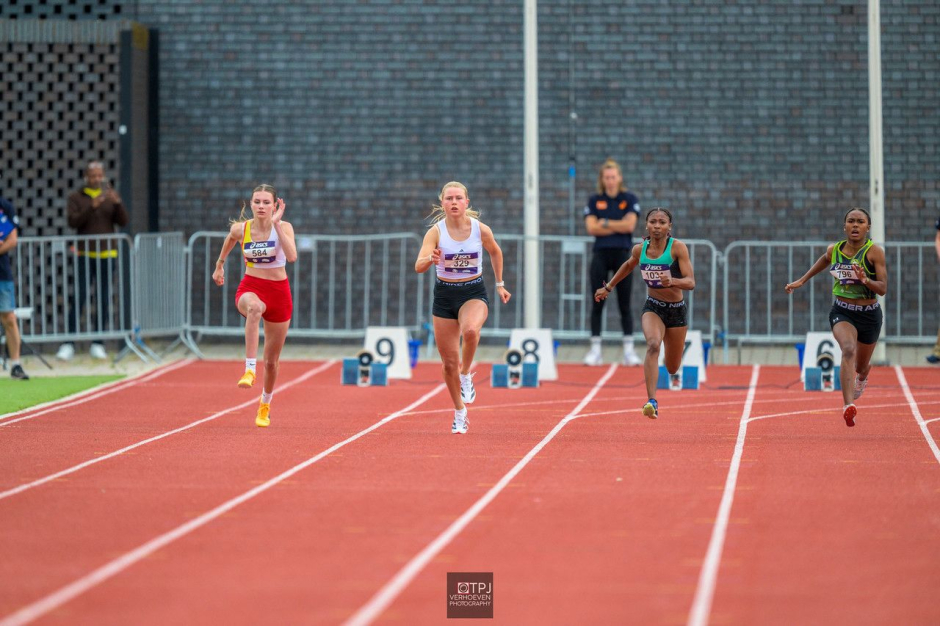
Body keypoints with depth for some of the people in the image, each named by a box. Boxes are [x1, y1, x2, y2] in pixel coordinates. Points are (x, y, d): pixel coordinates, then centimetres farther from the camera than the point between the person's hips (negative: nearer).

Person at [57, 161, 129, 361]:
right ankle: (68, 344, -7)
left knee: (104, 301, 3)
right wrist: (92, 206, -22)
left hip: (107, 255, 3)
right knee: (78, 300, -9)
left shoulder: (110, 195, 9)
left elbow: (123, 221, 2)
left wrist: (117, 203, -16)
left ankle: (97, 344, 9)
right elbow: (73, 222, -10)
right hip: (85, 255, -3)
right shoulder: (76, 197, 3)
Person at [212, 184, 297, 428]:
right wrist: (219, 265, 29)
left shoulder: (283, 227, -11)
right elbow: (230, 238, 20)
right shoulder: (240, 229, -6)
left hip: (278, 291, 1)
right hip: (250, 288, 0)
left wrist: (276, 224, -31)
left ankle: (265, 406, 39)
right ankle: (250, 369, -48)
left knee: (272, 360, 11)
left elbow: (292, 256, -30)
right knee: (254, 307, -43)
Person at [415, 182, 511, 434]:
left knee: (470, 330, -37)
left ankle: (466, 375, -10)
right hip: (444, 295, 1)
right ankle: (459, 413, 27)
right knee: (449, 363, 6)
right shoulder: (435, 231, -12)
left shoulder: (481, 230, -9)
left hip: (474, 293, -1)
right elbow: (419, 266, -24)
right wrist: (431, 259, -45)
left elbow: (495, 252, 13)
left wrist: (499, 284, 16)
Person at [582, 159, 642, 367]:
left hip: (622, 254, -1)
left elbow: (630, 224, -9)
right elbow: (592, 228, -5)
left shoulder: (629, 199, 5)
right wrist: (618, 226, -7)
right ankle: (595, 349, 4)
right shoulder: (594, 201, 7)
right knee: (597, 303, 0)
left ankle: (629, 350, 3)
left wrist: (605, 223, -6)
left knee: (624, 304, 0)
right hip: (600, 255, 1)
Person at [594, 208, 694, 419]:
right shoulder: (640, 249, -5)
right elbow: (628, 266, 19)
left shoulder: (678, 247, -16)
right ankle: (652, 401, -39)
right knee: (653, 345, -31)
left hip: (676, 309, -1)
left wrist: (672, 281, -41)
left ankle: (673, 372, 57)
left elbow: (691, 282, -22)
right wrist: (608, 287, 26)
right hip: (653, 307, 1)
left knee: (672, 365, 15)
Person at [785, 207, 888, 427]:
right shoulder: (834, 250, -4)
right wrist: (802, 280, 23)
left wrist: (865, 280, -35)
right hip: (842, 312, 0)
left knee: (861, 366, 19)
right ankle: (848, 405, -44)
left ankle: (862, 379, 61)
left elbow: (883, 289, -17)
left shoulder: (874, 252, -14)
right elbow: (824, 260, 22)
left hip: (869, 315, 0)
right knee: (848, 350, -31)